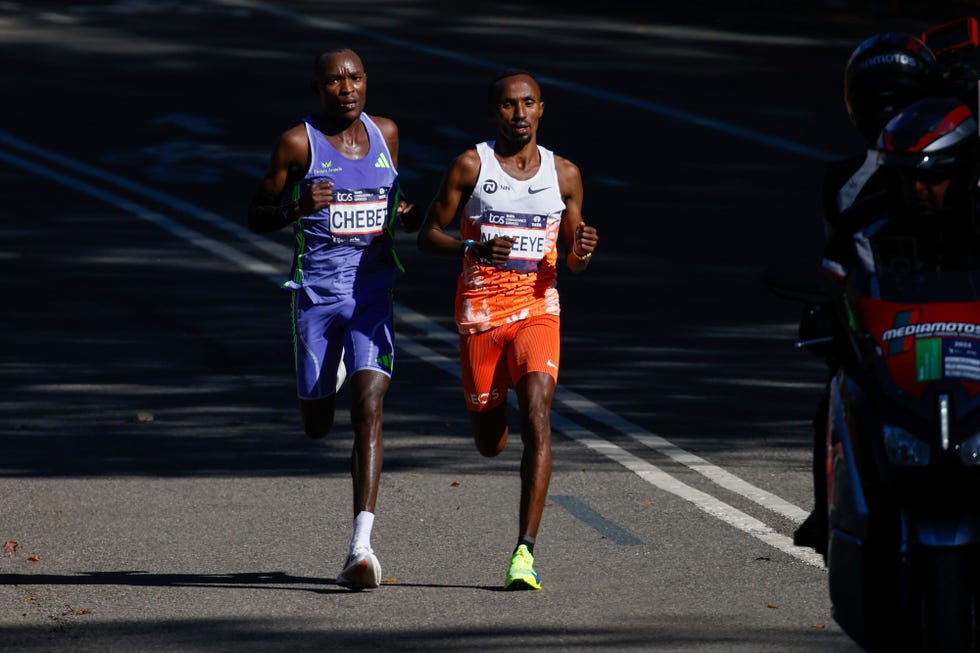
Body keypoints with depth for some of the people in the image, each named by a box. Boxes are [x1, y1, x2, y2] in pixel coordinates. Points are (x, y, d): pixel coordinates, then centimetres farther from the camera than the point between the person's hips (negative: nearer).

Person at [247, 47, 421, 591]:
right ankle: (330, 372, 51)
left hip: (373, 294, 1)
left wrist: (407, 215, 2)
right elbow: (257, 217, 0)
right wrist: (298, 207, -20)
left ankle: (360, 547, -21)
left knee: (368, 410, -16)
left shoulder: (385, 133, 7)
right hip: (316, 294, -1)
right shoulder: (299, 143, -5)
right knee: (316, 424, 10)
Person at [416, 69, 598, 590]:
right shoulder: (471, 166, -2)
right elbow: (428, 236, 0)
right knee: (489, 444, 8)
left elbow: (572, 260, 15)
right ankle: (493, 411, 49)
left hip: (537, 309, 0)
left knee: (536, 418, -21)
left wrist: (582, 251, -9)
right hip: (479, 312, 0)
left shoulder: (564, 174, 6)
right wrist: (473, 248, -19)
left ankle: (525, 551, -22)